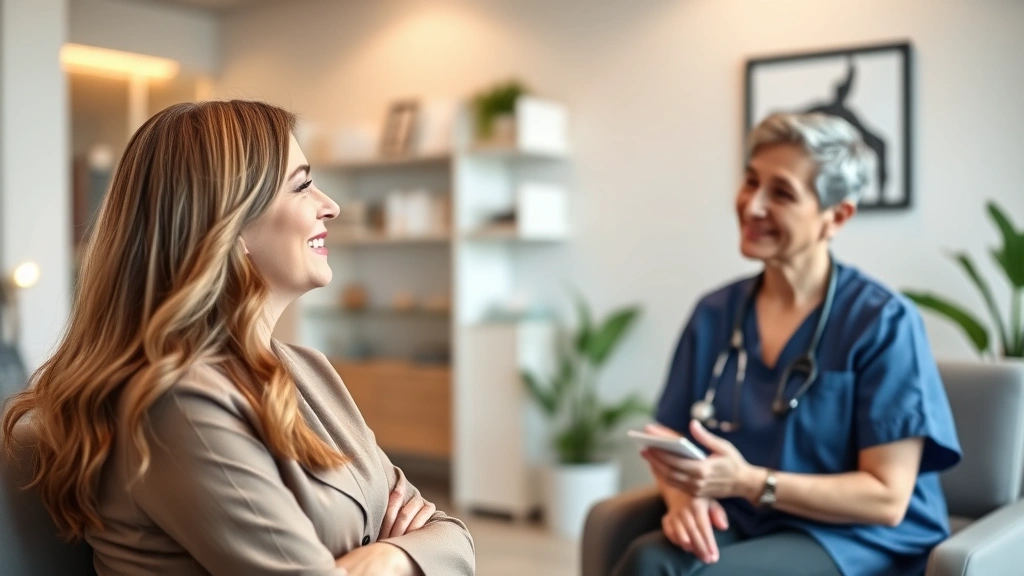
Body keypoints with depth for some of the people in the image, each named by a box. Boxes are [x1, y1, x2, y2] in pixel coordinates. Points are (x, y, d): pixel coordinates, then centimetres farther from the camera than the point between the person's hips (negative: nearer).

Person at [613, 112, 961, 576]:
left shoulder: (883, 323, -9)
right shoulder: (714, 313, 6)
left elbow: (887, 499, -11)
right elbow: (673, 443, 9)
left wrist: (747, 482, -22)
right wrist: (683, 495, -14)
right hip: (740, 528, 4)